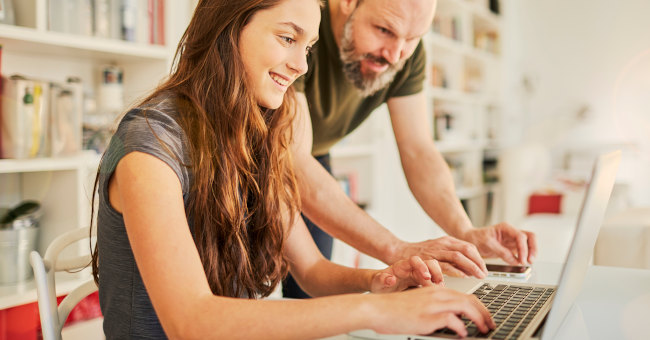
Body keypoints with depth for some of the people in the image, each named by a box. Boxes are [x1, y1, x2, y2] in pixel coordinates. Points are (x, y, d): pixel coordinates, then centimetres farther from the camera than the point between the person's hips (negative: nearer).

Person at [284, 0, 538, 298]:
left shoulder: (407, 54, -16)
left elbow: (418, 150, -14)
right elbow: (293, 163, -42)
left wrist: (466, 233, -30)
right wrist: (396, 250, -49)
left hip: (313, 159, 4)